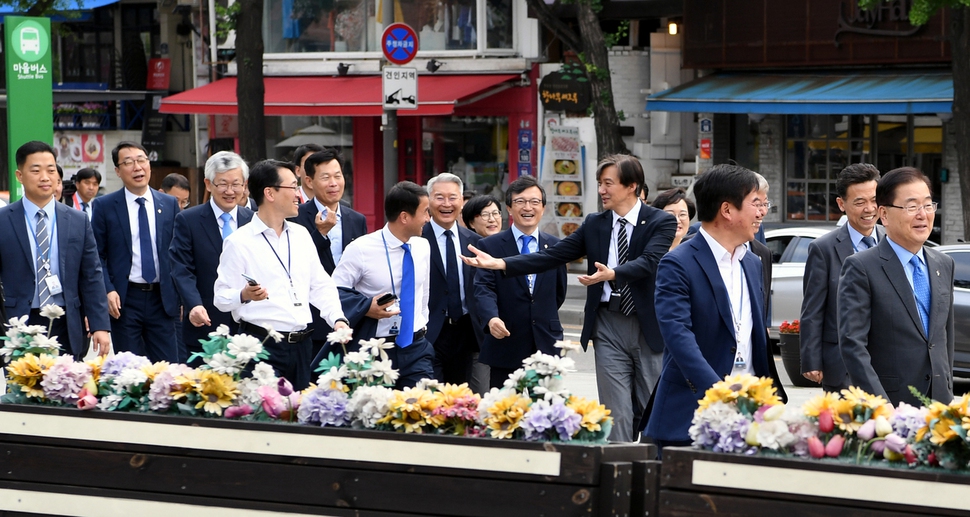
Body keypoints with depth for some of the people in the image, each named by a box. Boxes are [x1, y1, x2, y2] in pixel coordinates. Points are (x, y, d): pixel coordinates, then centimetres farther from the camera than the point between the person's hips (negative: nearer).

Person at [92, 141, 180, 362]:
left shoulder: (170, 204, 8)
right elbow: (97, 255, 0)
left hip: (162, 299, 2)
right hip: (124, 299, -2)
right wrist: (108, 290, -13)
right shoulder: (104, 206, 1)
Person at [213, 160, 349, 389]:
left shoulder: (301, 235, 14)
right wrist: (244, 296, -27)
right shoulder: (239, 242, -5)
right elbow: (221, 298, -8)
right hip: (262, 345, -6)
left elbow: (321, 285, 17)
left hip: (301, 345, 6)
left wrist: (338, 319, 2)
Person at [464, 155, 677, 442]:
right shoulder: (594, 224, 10)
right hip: (609, 326, 3)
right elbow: (552, 256, 5)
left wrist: (612, 274, -40)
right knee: (616, 413, -1)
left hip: (649, 326, -3)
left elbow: (649, 262, -21)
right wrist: (500, 263, -6)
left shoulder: (662, 222, -4)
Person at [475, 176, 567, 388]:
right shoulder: (490, 246, 1)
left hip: (546, 345, 2)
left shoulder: (555, 246, 11)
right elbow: (484, 288, -11)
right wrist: (492, 318, -28)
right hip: (506, 346, -2)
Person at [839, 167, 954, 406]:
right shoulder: (861, 268, -7)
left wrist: (948, 394, 15)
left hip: (938, 401, 5)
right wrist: (880, 410, -20)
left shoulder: (944, 265, 13)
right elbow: (852, 343, -13)